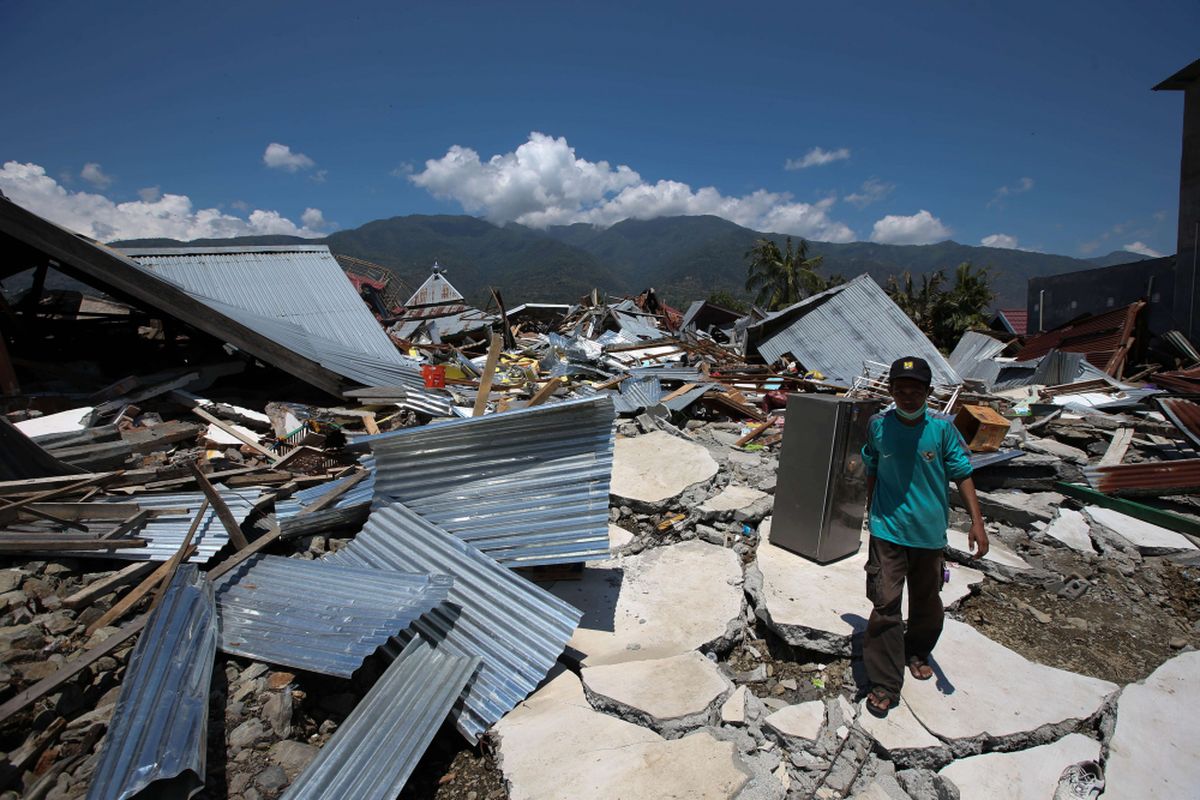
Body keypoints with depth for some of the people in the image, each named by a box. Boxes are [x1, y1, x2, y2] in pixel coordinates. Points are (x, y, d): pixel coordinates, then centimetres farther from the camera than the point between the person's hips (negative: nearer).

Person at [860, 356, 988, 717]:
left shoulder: (942, 427, -9)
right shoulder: (879, 426, -6)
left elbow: (962, 474, -2)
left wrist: (977, 521, -8)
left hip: (929, 530, 2)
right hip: (887, 529, -1)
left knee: (926, 600, 20)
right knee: (885, 604, -6)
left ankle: (917, 652, 48)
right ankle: (884, 684, 6)